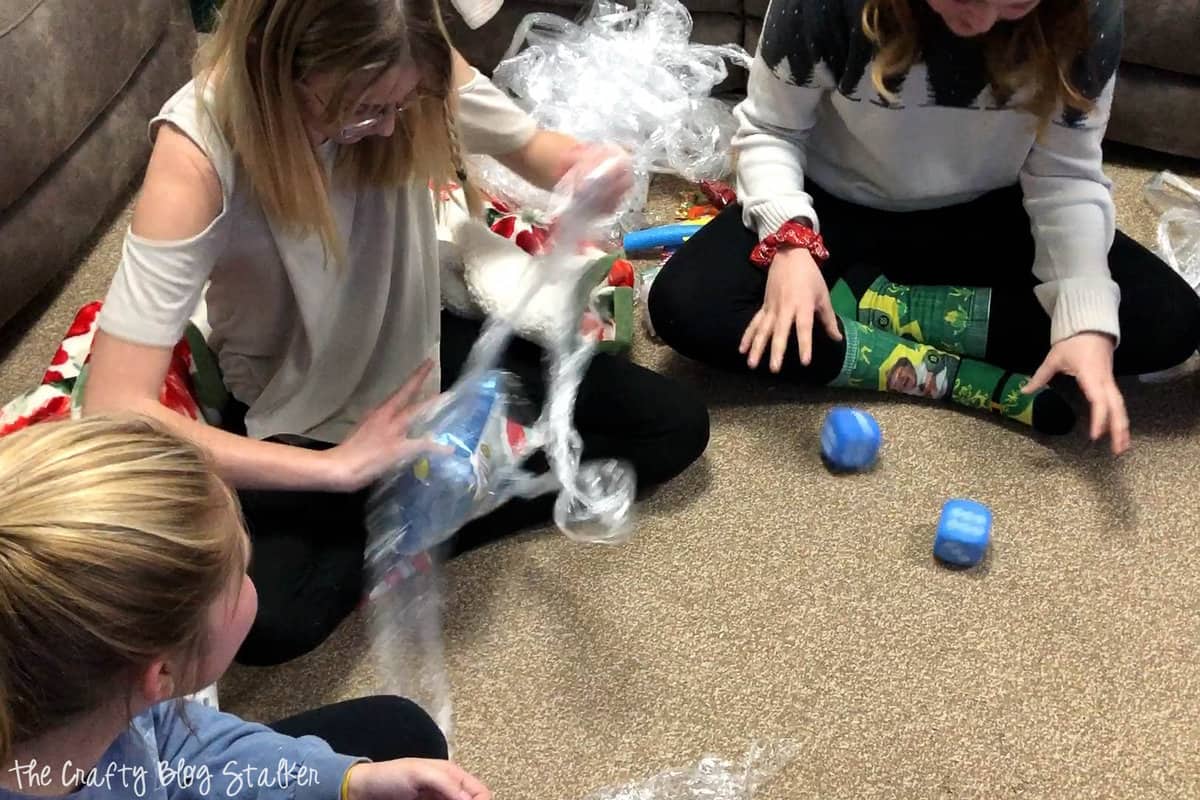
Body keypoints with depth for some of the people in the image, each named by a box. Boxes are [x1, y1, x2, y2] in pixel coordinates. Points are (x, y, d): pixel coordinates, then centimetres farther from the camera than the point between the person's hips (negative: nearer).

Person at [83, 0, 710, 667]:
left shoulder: (407, 70, -21)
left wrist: (588, 170, -27)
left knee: (676, 425, -2)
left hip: (418, 350, 5)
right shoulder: (198, 152, -32)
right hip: (292, 412, -4)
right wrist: (338, 466, -38)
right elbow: (115, 411, -37)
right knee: (262, 622, -33)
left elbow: (531, 148, -1)